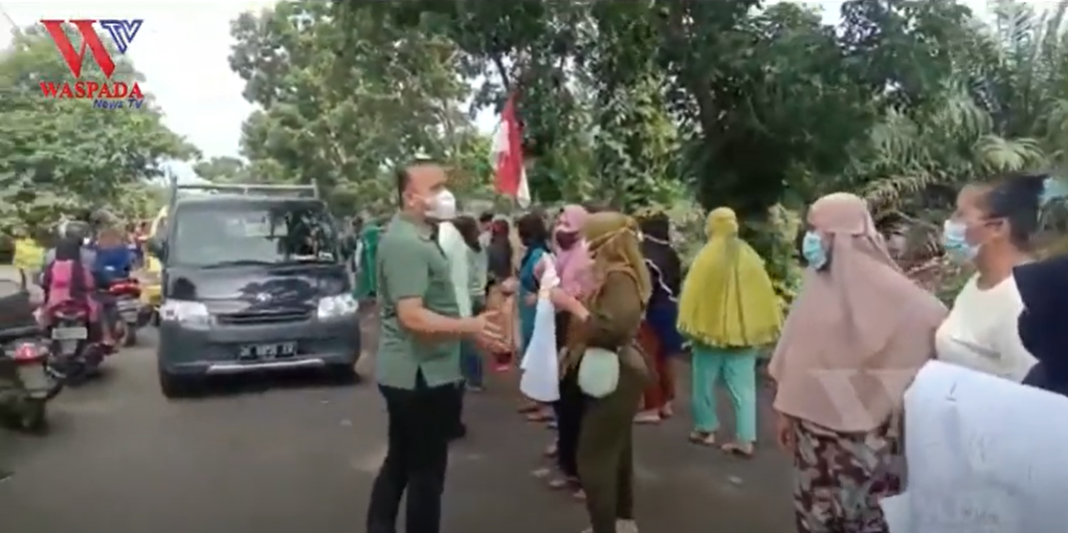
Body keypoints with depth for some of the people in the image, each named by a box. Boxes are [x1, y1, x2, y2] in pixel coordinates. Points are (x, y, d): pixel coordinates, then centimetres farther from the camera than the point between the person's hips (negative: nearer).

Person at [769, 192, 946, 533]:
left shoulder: (881, 285, -13)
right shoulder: (816, 283, 6)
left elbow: (929, 318, -23)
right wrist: (787, 410, 12)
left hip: (860, 429, -6)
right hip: (811, 425, 6)